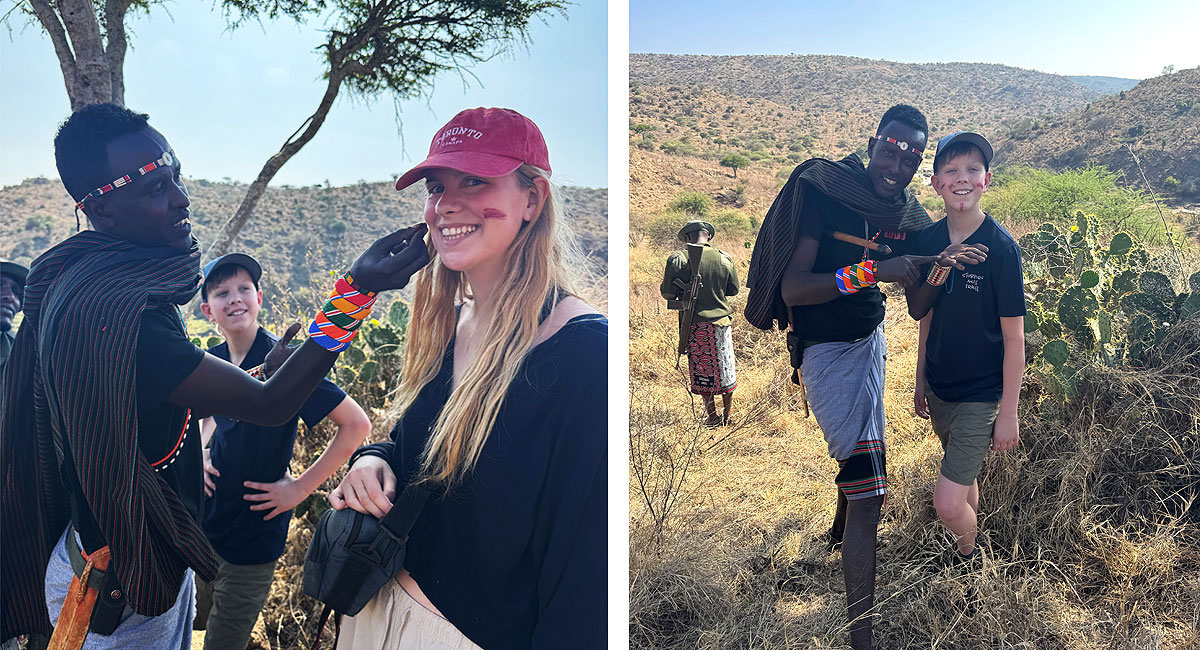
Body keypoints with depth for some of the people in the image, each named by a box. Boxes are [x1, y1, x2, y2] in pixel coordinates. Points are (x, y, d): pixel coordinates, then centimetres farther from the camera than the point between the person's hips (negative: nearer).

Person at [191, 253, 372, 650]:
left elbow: (356, 425, -23)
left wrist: (299, 487, -19)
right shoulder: (212, 361, -1)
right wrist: (201, 453, 4)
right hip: (204, 524, 6)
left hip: (253, 536, -6)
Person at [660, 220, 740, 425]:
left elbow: (667, 293, -8)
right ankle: (727, 416, 23)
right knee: (724, 370, 14)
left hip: (693, 324, -2)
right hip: (720, 321, 2)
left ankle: (713, 418, 15)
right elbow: (733, 289, 7)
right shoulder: (724, 258, -2)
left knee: (701, 372, 9)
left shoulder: (678, 259, -10)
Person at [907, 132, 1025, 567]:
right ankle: (970, 550, 45)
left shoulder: (1000, 248, -16)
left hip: (982, 394, -5)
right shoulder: (928, 240, -1)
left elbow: (1014, 337, -13)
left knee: (948, 502, -9)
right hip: (940, 388, 5)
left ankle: (968, 552, 22)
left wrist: (1009, 412, -11)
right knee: (964, 478, 21)